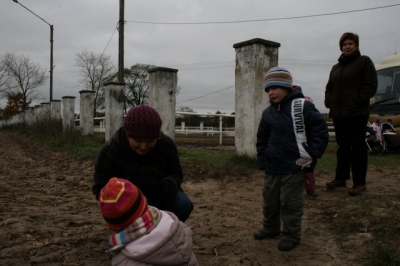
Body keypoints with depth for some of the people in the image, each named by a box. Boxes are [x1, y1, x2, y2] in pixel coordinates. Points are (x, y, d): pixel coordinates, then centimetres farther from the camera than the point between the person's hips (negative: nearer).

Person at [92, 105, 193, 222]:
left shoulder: (166, 144, -11)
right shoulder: (110, 151, -17)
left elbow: (177, 174, 2)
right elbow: (100, 190, -11)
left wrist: (171, 182, -26)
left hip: (160, 194, 3)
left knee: (183, 204, -29)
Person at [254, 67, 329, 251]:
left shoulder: (302, 106, -9)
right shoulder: (268, 113, 7)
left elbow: (321, 131, -9)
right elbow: (262, 138, 16)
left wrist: (310, 156, -11)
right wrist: (262, 161, 9)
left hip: (294, 167, -6)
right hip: (272, 167, 6)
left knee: (290, 202, 2)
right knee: (270, 200, 16)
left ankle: (291, 235, 19)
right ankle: (270, 228, 36)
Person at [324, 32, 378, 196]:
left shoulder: (364, 61, 2)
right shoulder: (336, 67, 21)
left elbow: (371, 84, -7)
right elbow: (329, 87, 23)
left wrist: (358, 101, -14)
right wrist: (329, 101, 7)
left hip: (357, 113, -6)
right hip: (338, 113, 6)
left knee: (358, 148, -4)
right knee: (343, 147, 13)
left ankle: (359, 183, 1)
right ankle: (341, 178, 21)